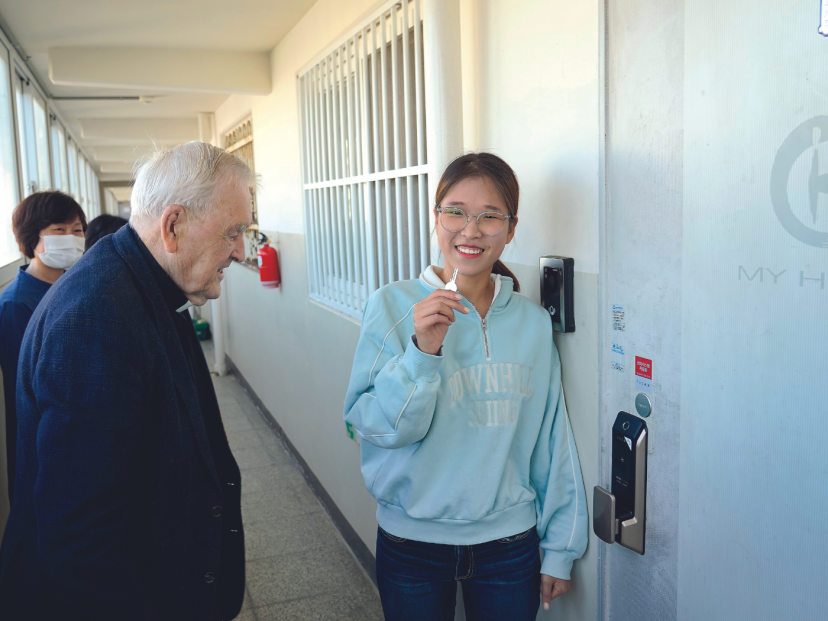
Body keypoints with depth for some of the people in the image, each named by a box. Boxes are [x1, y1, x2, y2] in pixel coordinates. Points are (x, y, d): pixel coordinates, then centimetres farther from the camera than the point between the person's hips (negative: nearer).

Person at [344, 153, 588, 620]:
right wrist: (421, 351, -28)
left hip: (509, 542, 2)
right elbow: (374, 427, -13)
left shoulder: (534, 322, -3)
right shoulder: (393, 306, -9)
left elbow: (552, 443, 2)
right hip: (411, 542, -1)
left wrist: (560, 550, 7)